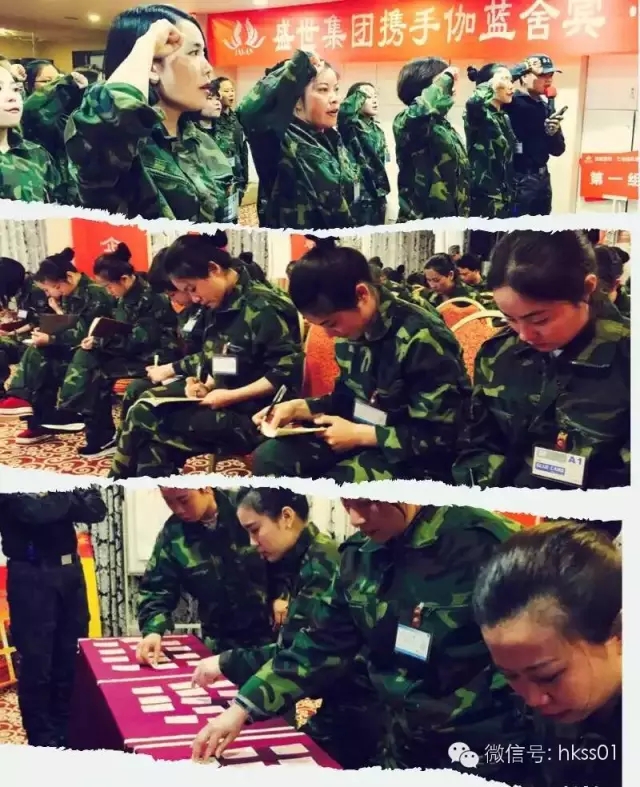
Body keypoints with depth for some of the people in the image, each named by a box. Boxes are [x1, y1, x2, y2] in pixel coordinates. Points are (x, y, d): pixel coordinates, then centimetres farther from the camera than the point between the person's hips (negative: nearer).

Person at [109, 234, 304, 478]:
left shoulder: (264, 308, -15)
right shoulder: (220, 307, 11)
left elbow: (287, 374, -19)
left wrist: (231, 396, -20)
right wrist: (205, 385, 0)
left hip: (252, 414, -8)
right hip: (223, 400, 9)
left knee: (155, 430, -19)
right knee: (142, 412, -9)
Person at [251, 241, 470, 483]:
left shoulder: (421, 340, -22)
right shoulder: (352, 330, 2)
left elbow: (439, 438, -21)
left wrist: (360, 434, -20)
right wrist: (298, 407, 0)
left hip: (412, 457, -8)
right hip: (360, 440, 8)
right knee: (268, 456, -7)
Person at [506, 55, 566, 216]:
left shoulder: (546, 106, 13)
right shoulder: (512, 102, -6)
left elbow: (558, 149, 16)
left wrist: (553, 133, -5)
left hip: (542, 178, 8)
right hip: (518, 179, -7)